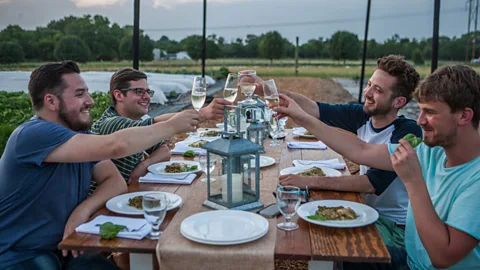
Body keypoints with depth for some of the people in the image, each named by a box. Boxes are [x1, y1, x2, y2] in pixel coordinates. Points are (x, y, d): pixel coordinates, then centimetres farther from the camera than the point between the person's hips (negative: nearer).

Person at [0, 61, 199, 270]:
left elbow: (116, 182, 1)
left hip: (65, 248, 7)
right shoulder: (33, 135, -22)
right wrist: (172, 126, -21)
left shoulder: (79, 134, 5)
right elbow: (115, 146, -32)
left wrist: (84, 209, -18)